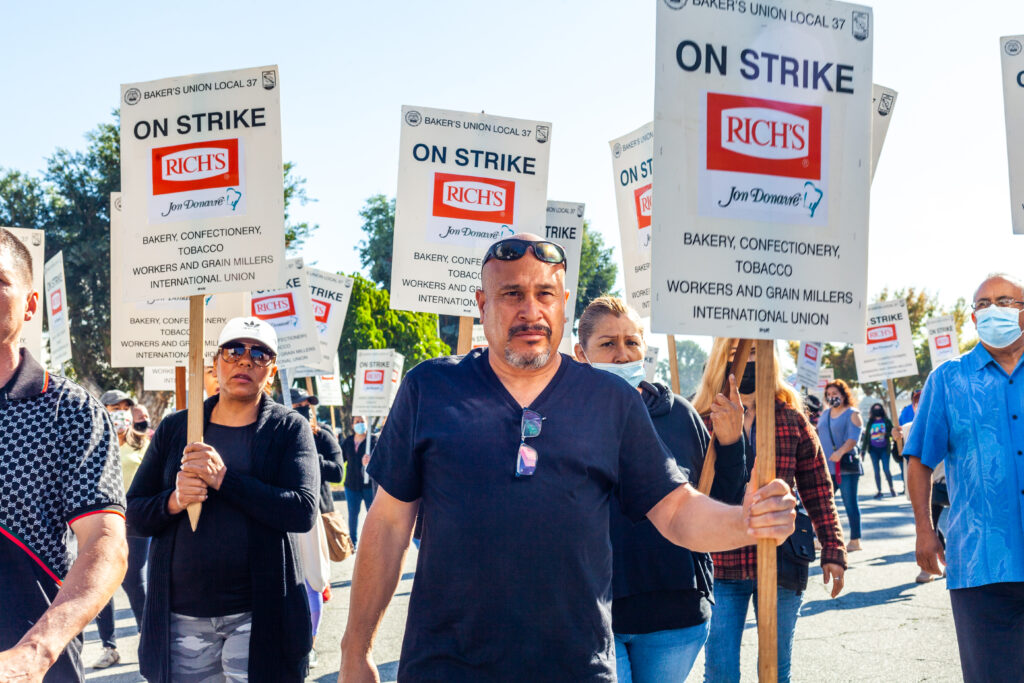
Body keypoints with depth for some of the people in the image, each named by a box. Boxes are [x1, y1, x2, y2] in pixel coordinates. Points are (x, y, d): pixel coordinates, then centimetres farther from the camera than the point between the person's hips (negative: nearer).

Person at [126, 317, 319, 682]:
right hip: (180, 617, 2)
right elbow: (135, 513, 9)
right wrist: (173, 501, -13)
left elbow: (303, 512, -12)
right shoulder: (174, 428, 9)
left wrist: (224, 479, -19)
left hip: (258, 615, -2)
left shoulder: (288, 428, 1)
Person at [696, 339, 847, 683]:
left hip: (781, 564, 1)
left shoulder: (791, 418, 4)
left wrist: (833, 550, 4)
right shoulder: (703, 420, 0)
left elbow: (818, 489, 7)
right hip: (721, 565, -1)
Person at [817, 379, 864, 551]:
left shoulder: (852, 414, -3)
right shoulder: (825, 414, 17)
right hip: (827, 466, 7)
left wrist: (840, 452, -29)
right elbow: (820, 437, 24)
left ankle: (855, 540, 4)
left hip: (846, 465, -7)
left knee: (850, 503, -3)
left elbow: (853, 438, -15)